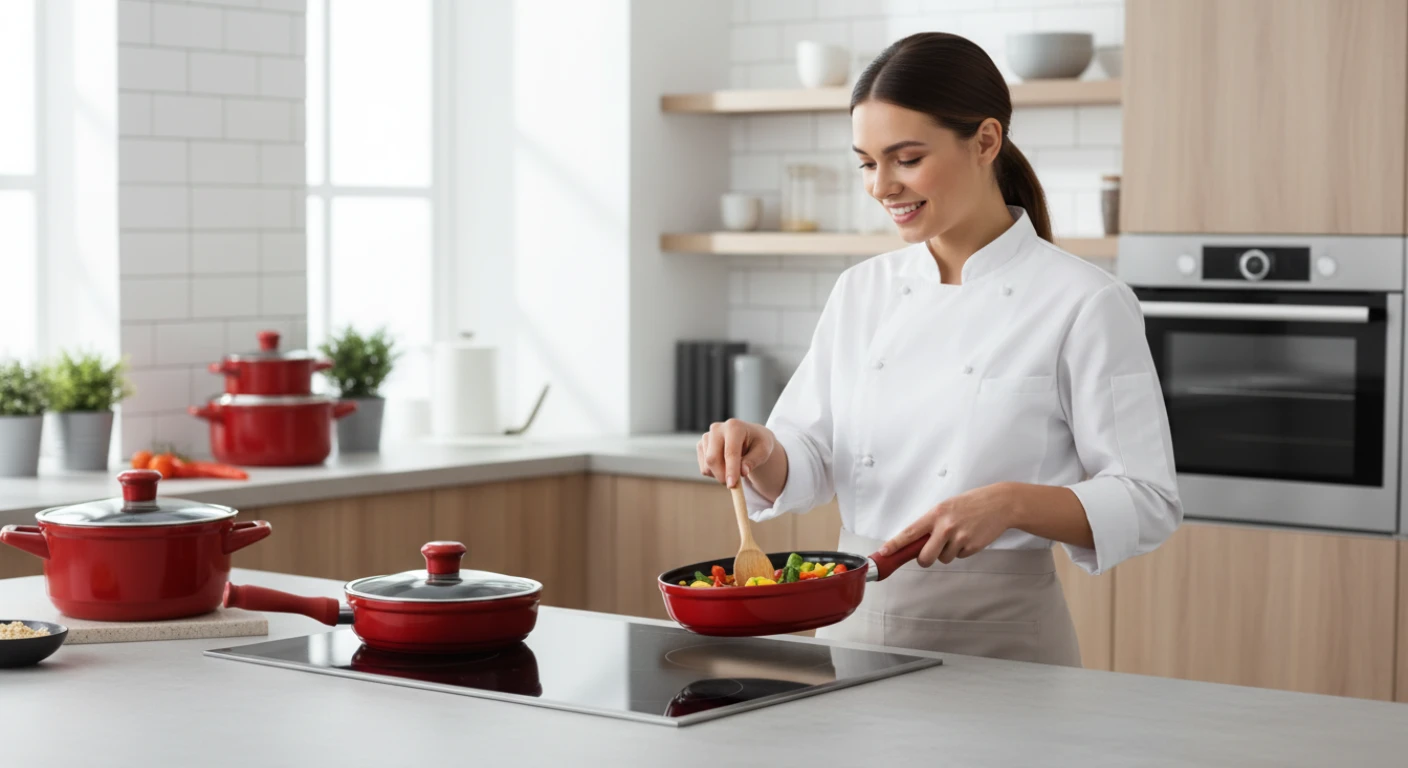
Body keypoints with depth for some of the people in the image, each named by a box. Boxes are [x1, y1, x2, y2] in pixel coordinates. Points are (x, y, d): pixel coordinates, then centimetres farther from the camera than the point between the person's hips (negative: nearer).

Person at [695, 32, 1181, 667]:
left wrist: (1011, 503, -26)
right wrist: (762, 452, -14)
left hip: (999, 638, -5)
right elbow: (806, 462, 8)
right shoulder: (862, 293, 6)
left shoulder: (1084, 304, -10)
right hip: (856, 623, 5)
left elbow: (1146, 503, -11)